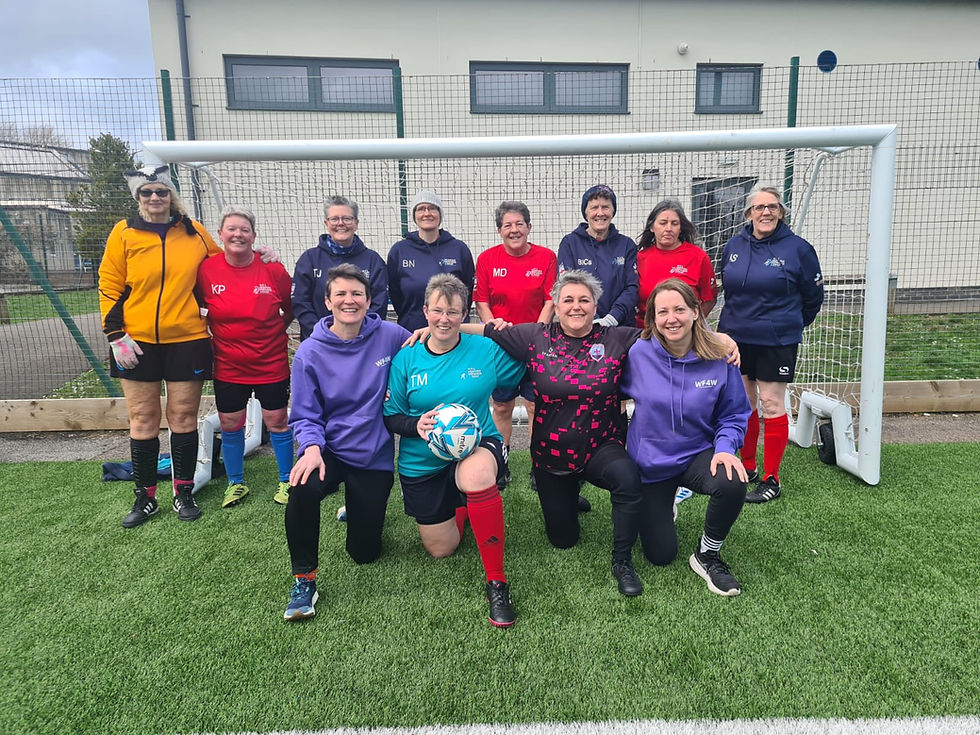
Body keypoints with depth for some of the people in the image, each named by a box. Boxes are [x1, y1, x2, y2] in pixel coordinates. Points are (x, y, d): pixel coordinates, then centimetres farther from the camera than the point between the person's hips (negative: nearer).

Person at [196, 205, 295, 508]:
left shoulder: (272, 269, -9)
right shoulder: (206, 269, -7)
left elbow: (291, 308, 5)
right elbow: (195, 308, 9)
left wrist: (273, 330, 1)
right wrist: (208, 336, 3)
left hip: (271, 364, -1)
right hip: (228, 366, 2)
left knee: (277, 421, 6)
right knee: (230, 425, 11)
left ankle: (287, 481, 24)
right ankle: (236, 483, 31)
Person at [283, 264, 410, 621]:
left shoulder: (390, 336, -8)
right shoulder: (310, 353, -8)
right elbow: (305, 417, -6)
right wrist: (312, 447, -25)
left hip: (374, 456, 1)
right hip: (329, 450, -1)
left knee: (365, 552, 8)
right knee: (303, 489, -37)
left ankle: (361, 507, 44)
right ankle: (304, 579, -13)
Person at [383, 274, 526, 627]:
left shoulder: (486, 351, -6)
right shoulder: (406, 359, -4)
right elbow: (391, 416, -1)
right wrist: (416, 424, -20)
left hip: (477, 446, -2)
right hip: (422, 462, 3)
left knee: (477, 475, -41)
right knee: (441, 550, 12)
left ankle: (497, 582, -25)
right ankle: (461, 504, 47)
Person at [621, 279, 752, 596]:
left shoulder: (718, 357, -12)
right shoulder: (638, 354, -15)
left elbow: (733, 415, -2)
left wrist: (725, 447, -19)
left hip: (697, 454, 1)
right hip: (650, 463, 0)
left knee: (733, 483, -34)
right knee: (661, 555, 5)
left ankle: (707, 556, -4)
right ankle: (660, 508, 42)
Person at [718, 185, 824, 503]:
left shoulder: (798, 248, -7)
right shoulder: (733, 246, 4)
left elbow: (813, 296, 4)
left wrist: (790, 326, 13)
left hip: (776, 342, -4)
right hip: (735, 339, 5)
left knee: (772, 405, 0)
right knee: (742, 403, 11)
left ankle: (771, 480, 9)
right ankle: (747, 466, 27)